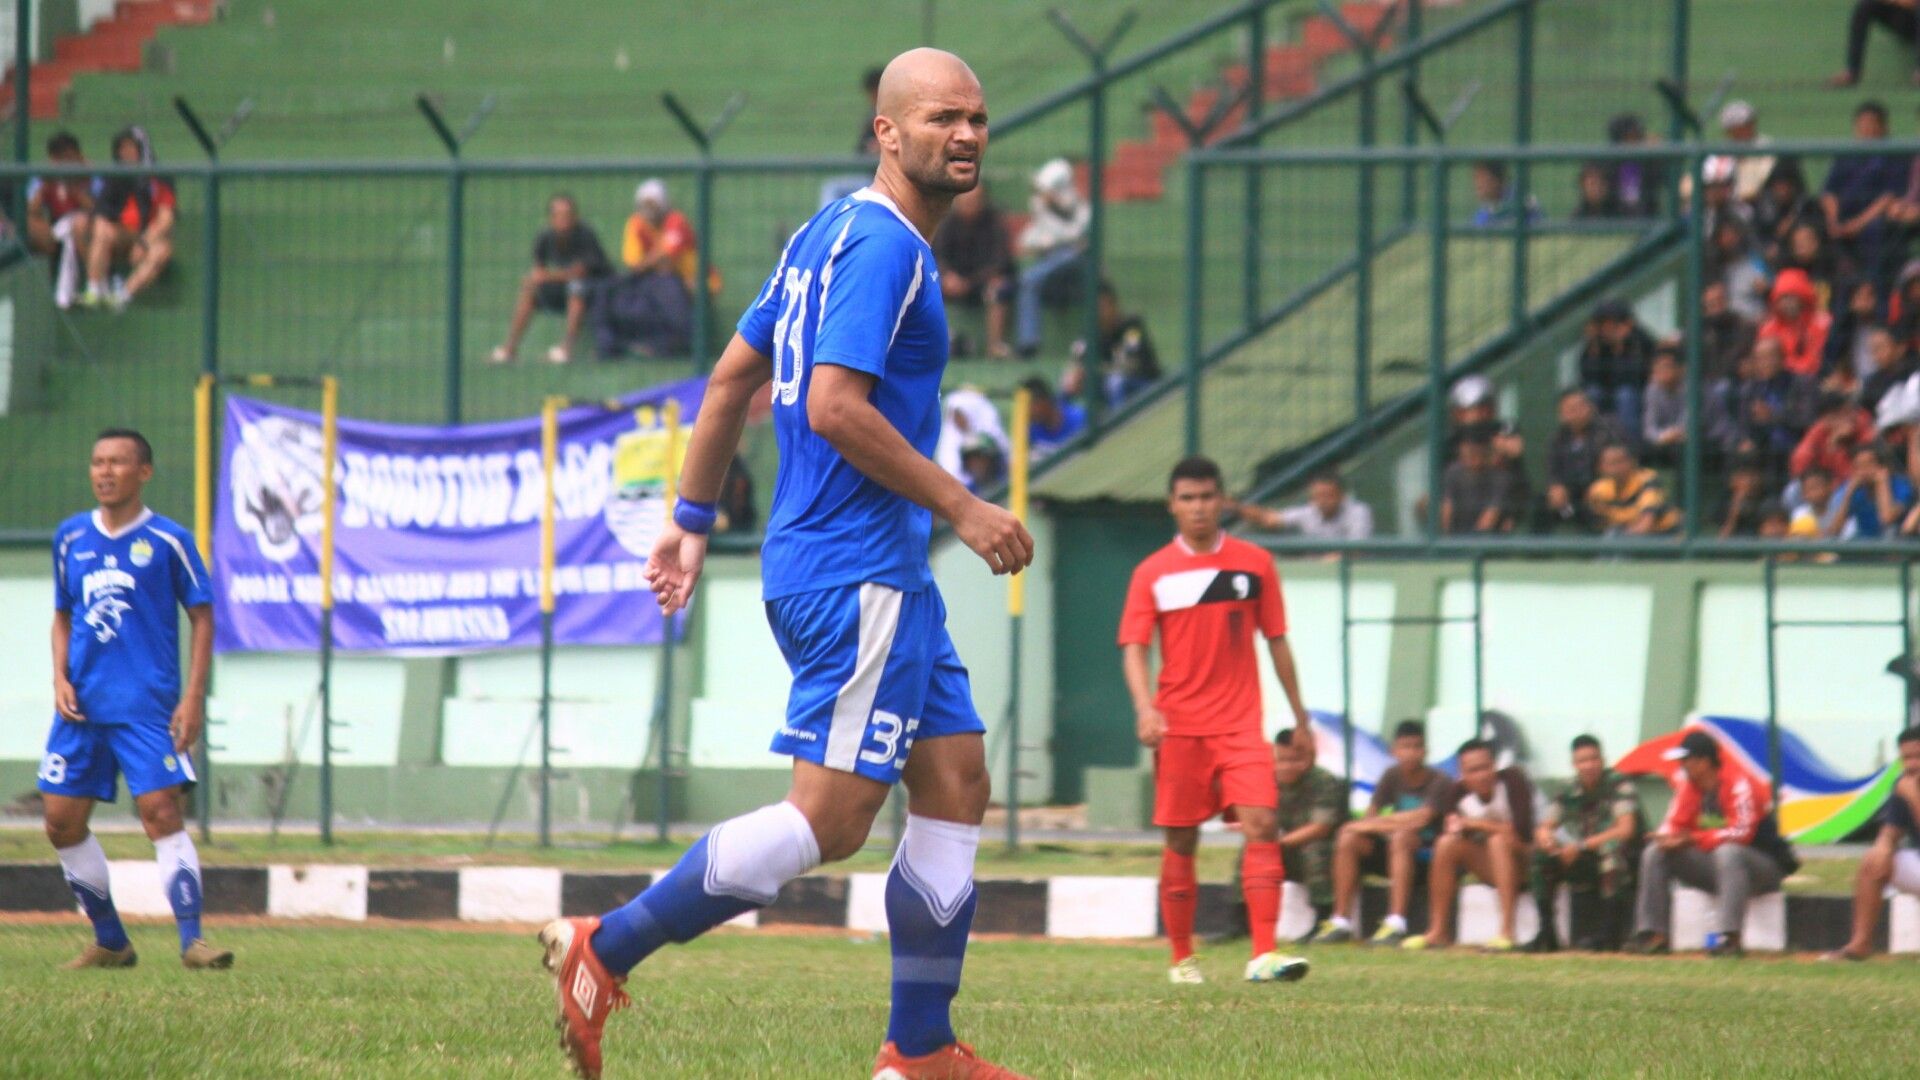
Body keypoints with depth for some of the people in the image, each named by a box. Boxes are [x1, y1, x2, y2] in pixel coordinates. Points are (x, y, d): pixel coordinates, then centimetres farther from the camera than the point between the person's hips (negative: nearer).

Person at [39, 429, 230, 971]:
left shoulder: (168, 540, -2)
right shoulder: (70, 538, 10)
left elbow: (202, 617, 1)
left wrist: (194, 697, -7)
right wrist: (60, 678, 3)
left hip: (148, 705, -5)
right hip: (82, 703, 5)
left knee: (161, 813, -15)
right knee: (62, 823, 4)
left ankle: (191, 940, -15)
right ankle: (110, 942, 16)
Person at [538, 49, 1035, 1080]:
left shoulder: (830, 233, 16)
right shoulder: (881, 246, -14)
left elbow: (733, 378, 19)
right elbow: (835, 406, -23)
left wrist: (691, 518, 22)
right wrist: (961, 508, -17)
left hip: (885, 576, 11)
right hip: (858, 573, -11)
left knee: (955, 783, 10)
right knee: (830, 819, -10)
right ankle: (606, 949, -6)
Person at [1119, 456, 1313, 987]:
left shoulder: (1254, 563, 6)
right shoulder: (1153, 573, 4)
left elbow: (1276, 640, 13)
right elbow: (1134, 646, -1)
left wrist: (1299, 713, 14)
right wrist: (1145, 707, -18)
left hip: (1239, 723, 0)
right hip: (1179, 725, 0)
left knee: (1261, 823, -16)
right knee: (1180, 840, 5)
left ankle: (1264, 954, -21)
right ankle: (1182, 958, 17)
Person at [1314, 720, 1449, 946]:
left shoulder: (1438, 781, -10)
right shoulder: (1392, 776, 6)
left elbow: (1422, 818, -24)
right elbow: (1370, 817, 2)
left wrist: (1376, 824, -19)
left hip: (1427, 853, -6)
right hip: (1393, 852, 6)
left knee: (1402, 836, -37)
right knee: (1348, 839, -16)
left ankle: (1396, 923, -43)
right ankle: (1341, 921, -16)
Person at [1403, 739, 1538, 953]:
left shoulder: (1512, 780, -19)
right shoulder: (1457, 792, -6)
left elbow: (1522, 829, -28)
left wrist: (1475, 824, -21)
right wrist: (1454, 827, -28)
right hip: (1491, 867, 5)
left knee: (1499, 840, -33)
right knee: (1448, 843, -15)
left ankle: (1506, 933, -38)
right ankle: (1437, 932, -12)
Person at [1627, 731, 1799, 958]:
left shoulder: (1739, 785, -20)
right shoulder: (1688, 787, 2)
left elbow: (1741, 832, -30)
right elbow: (1674, 824, 5)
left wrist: (1693, 838, -31)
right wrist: (1667, 837, -21)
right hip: (1713, 867, 7)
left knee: (1728, 852, -41)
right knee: (1655, 853, -4)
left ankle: (1729, 938, -44)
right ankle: (1652, 934, -9)